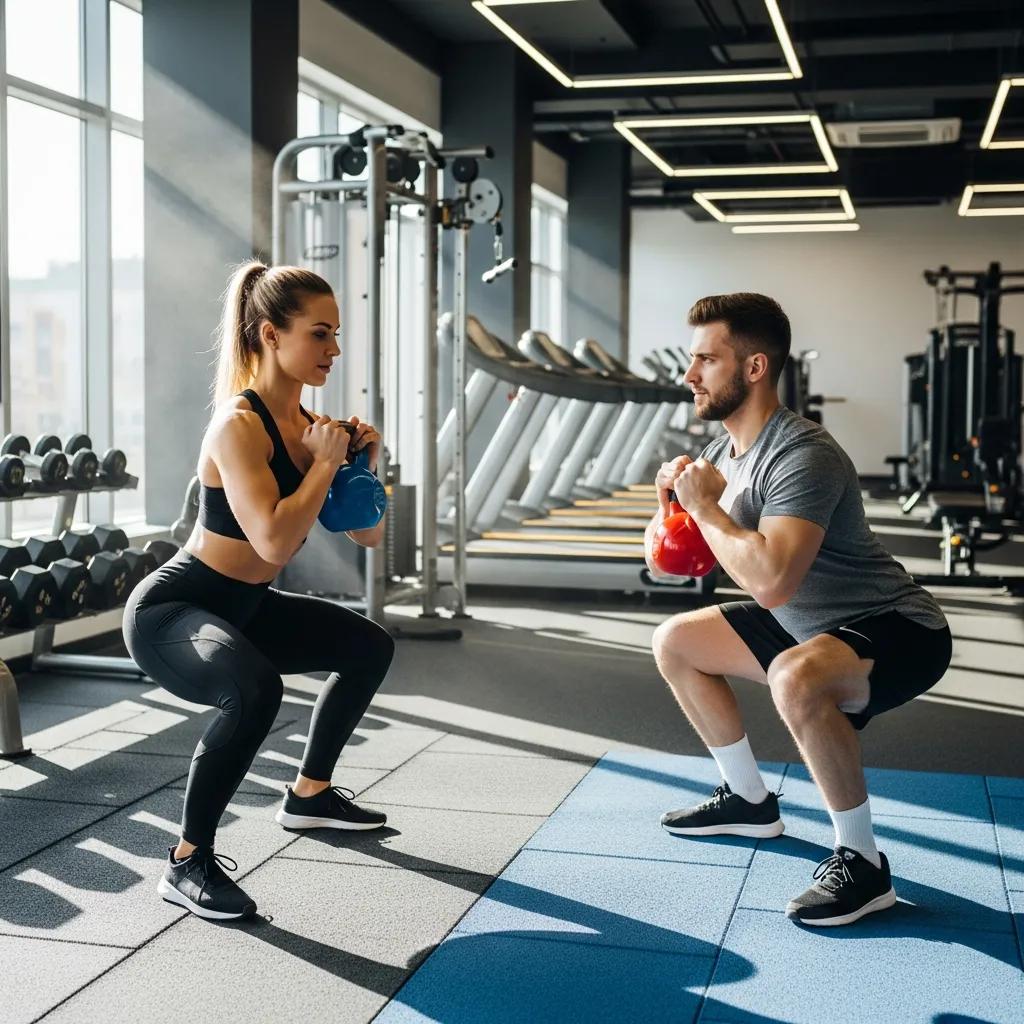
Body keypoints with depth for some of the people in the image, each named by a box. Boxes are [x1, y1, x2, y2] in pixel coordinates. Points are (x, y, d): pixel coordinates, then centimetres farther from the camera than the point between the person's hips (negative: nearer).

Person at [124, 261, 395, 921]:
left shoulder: (308, 424, 2)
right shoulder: (239, 424, -23)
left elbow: (369, 535, 10)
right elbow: (274, 541, -37)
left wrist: (364, 463, -7)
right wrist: (325, 462, -23)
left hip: (239, 609, 10)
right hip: (169, 613, -10)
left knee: (369, 646, 22)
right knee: (257, 689, -39)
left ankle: (309, 796, 38)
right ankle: (189, 864, -21)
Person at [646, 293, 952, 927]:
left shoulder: (802, 457, -27)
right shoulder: (726, 451, 3)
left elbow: (770, 581, -39)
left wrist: (706, 506, -24)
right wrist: (672, 502, -10)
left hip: (899, 633, -10)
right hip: (812, 628, 10)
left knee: (797, 679, -40)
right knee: (675, 643, 16)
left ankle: (862, 863, -19)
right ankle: (750, 802, 27)